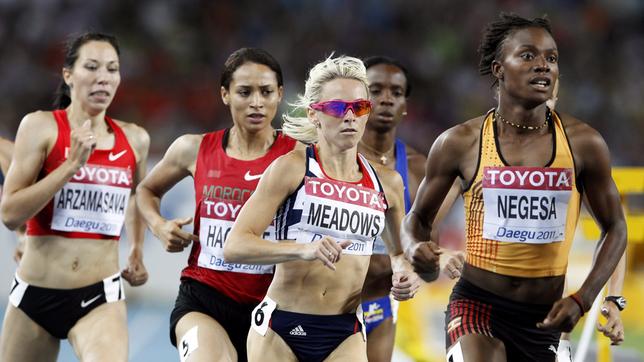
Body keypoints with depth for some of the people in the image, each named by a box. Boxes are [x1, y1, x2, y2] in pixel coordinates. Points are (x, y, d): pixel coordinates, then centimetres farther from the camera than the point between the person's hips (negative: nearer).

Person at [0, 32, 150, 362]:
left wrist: (137, 250, 19)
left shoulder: (135, 140, 5)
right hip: (35, 294, -1)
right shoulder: (41, 126, -6)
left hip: (101, 297, 1)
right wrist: (72, 164, -18)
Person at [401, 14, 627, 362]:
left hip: (544, 318, 3)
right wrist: (416, 248, -16)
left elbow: (614, 227, 7)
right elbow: (418, 217, 8)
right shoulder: (460, 143, -5)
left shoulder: (584, 144, -3)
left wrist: (582, 300, -6)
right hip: (476, 305, -3)